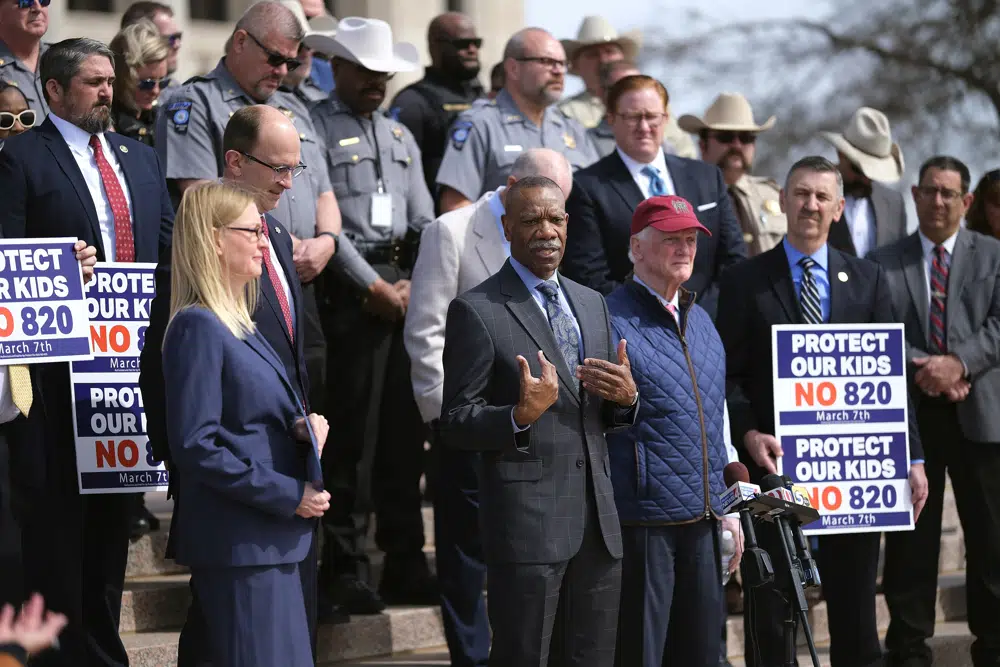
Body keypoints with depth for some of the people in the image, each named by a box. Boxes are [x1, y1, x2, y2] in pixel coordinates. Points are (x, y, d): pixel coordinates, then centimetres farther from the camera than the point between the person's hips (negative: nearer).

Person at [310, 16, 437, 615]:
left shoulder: (400, 136, 20)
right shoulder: (314, 129, -2)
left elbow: (424, 223, 17)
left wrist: (416, 284, 1)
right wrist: (375, 286, -12)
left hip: (409, 290, 7)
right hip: (352, 291, -6)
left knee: (405, 430, 7)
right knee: (354, 431, -7)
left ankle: (406, 562, 12)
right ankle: (346, 564, -2)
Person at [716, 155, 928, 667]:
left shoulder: (869, 281, 9)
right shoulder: (744, 282, 2)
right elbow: (727, 376, 0)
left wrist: (912, 458, 0)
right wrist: (748, 434, -16)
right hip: (775, 462, -2)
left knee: (855, 608, 8)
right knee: (769, 610, 4)